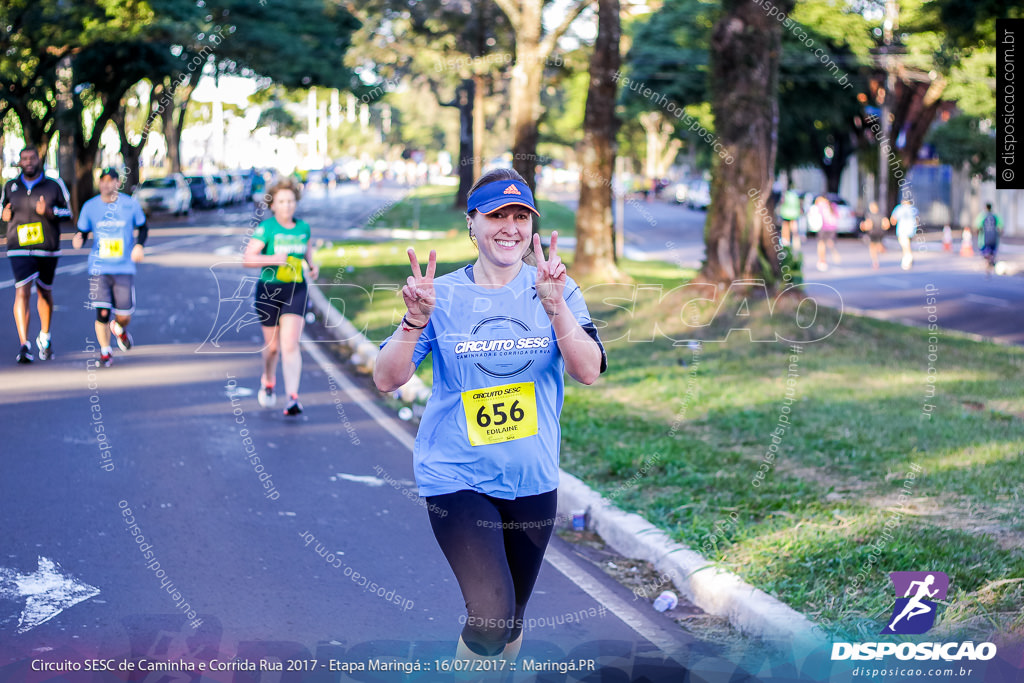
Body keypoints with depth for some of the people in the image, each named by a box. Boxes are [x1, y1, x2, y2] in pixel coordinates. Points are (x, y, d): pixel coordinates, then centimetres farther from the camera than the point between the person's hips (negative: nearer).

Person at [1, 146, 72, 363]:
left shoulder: (54, 186, -1)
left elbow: (68, 213, 2)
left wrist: (49, 212, -17)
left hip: (48, 249, 1)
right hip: (19, 250, 0)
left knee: (44, 292, 15)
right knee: (22, 292, -16)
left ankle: (45, 337, 39)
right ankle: (24, 345, -21)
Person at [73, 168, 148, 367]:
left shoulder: (130, 204, 1)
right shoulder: (89, 207, 1)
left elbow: (143, 227, 14)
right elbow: (83, 233, 8)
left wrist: (139, 245, -5)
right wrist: (78, 240, -16)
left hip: (124, 269, 0)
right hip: (99, 268, 0)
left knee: (124, 316, 0)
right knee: (102, 312, -10)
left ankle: (119, 328, 38)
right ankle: (105, 351, 12)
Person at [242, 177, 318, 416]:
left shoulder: (303, 227, 3)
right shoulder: (266, 228, -10)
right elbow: (247, 259, -16)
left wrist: (312, 265, 6)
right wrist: (272, 259, -30)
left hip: (296, 291, 1)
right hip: (269, 291, -1)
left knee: (290, 345, -13)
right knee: (272, 346, 12)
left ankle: (292, 399, -19)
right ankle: (268, 381, 44)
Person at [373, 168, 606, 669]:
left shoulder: (557, 290, 0)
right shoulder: (442, 294, -3)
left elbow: (589, 372, -14)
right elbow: (386, 380, -8)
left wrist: (555, 306, -28)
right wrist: (416, 319, -25)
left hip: (532, 479, 3)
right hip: (456, 477, -3)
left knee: (512, 622, 17)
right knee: (490, 616, -20)